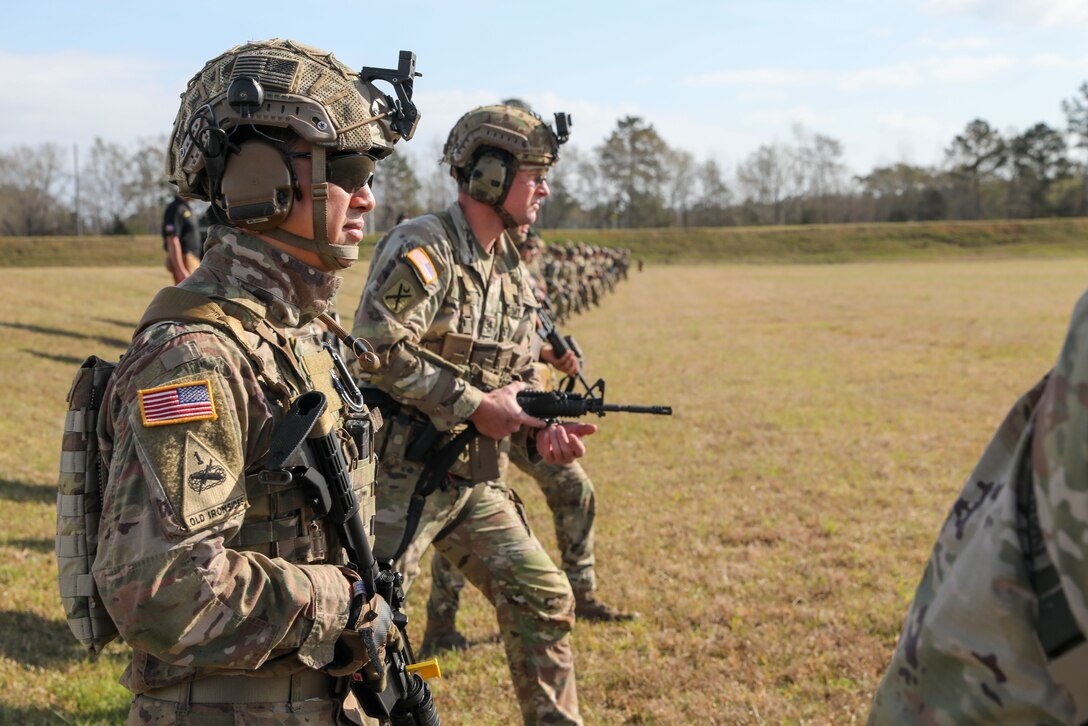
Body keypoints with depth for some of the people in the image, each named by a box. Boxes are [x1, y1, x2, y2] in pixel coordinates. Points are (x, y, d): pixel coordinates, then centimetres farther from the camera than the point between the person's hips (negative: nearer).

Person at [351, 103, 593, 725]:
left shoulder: (512, 271, 12)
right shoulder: (423, 250, -15)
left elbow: (520, 376, 19)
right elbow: (380, 348, -25)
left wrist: (542, 432, -1)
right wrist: (475, 406, -21)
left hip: (474, 480, 8)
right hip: (400, 476, -8)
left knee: (544, 599, 7)